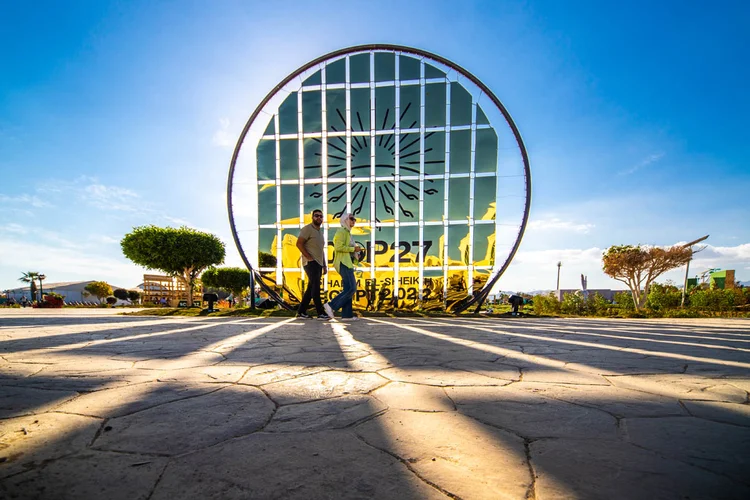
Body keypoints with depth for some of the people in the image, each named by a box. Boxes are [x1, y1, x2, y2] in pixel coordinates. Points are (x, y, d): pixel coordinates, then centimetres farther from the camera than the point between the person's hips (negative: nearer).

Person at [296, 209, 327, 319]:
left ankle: (301, 311, 14)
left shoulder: (320, 232, 21)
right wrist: (309, 257, -19)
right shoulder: (307, 229, -6)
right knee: (316, 287, -12)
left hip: (318, 264, 9)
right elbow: (299, 244, -15)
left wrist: (324, 265, 19)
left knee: (311, 288, 8)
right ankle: (320, 313, -11)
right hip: (311, 263, -9)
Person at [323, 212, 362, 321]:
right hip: (343, 263, -10)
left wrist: (355, 253, 11)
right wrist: (353, 249, -15)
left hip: (347, 263, 10)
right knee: (351, 288, -15)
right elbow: (338, 247, -21)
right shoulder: (342, 231, -7)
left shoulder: (347, 232, 23)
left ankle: (346, 314, 8)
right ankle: (331, 305, -10)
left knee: (348, 289, 7)